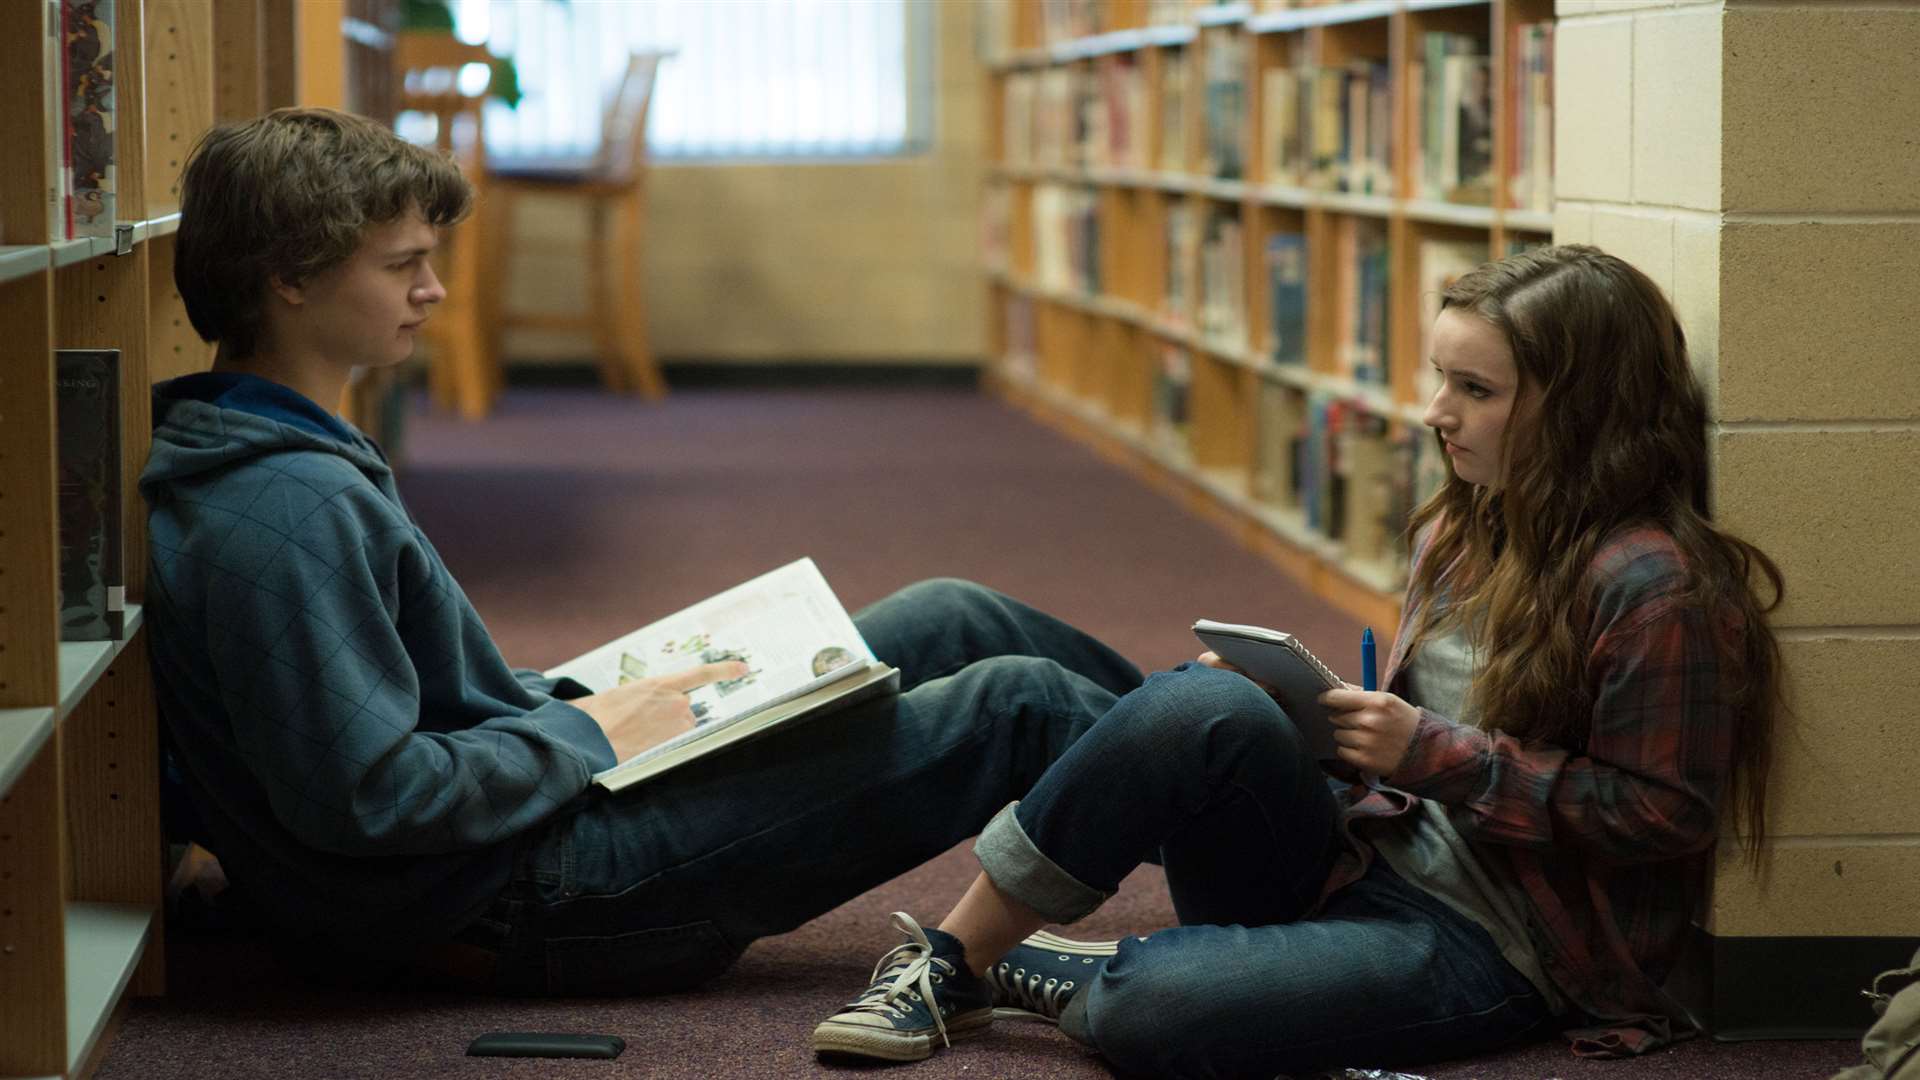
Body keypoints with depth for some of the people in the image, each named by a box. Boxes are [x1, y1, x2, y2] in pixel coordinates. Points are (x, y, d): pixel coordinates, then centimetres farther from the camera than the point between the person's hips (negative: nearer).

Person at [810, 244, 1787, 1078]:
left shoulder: (1657, 590, -15)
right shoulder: (1459, 532, 10)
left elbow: (1666, 814, -16)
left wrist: (1438, 756, -18)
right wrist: (1315, 706, 0)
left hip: (1489, 946, -7)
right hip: (1368, 860, 7)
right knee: (1203, 707, -26)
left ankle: (1013, 972, 4)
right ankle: (947, 960, -15)